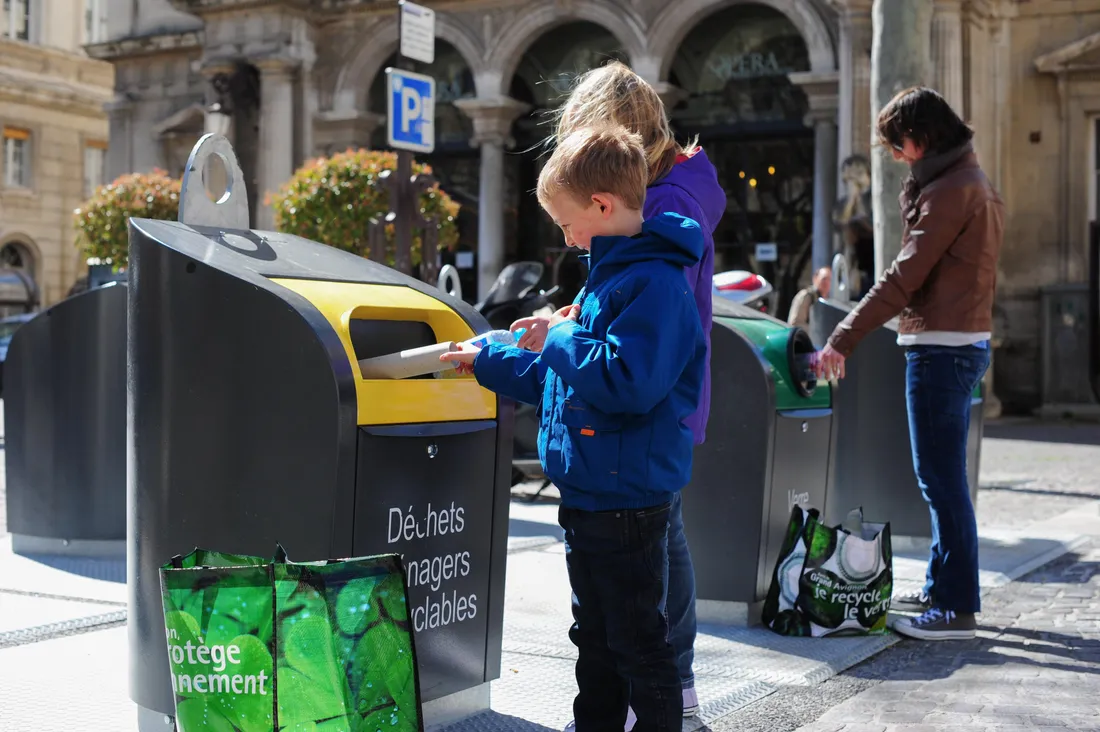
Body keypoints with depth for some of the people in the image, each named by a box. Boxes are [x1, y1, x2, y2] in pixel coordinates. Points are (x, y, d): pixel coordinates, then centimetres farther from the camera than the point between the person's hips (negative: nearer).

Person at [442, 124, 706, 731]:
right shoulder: (607, 277, 13)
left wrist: (562, 339, -17)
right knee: (594, 640, 21)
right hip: (585, 496, 10)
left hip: (626, 502, -10)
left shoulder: (654, 283, -19)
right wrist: (488, 361, 25)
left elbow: (627, 382, -31)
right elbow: (565, 380, 24)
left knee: (639, 646, 2)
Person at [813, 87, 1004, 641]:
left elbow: (904, 275, -20)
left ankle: (957, 610, -2)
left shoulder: (951, 190, -15)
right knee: (942, 475, 16)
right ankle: (942, 588, 26)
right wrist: (914, 196, 12)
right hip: (962, 341, 11)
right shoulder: (970, 181, 18)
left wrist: (843, 340, -19)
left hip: (942, 347, -11)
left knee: (941, 477, -7)